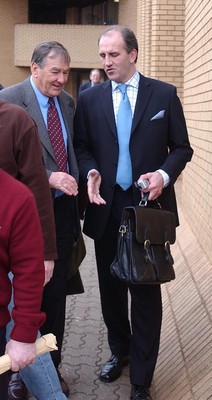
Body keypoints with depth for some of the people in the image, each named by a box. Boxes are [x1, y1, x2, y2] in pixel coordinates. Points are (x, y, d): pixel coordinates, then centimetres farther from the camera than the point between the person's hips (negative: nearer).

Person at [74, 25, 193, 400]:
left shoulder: (164, 94, 1)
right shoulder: (89, 98, 5)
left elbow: (181, 148, 2)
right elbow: (81, 147, 8)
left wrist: (164, 174, -16)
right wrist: (91, 173, -13)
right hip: (106, 207, 2)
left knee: (146, 293, 4)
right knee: (110, 289, 14)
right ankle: (119, 351, 39)